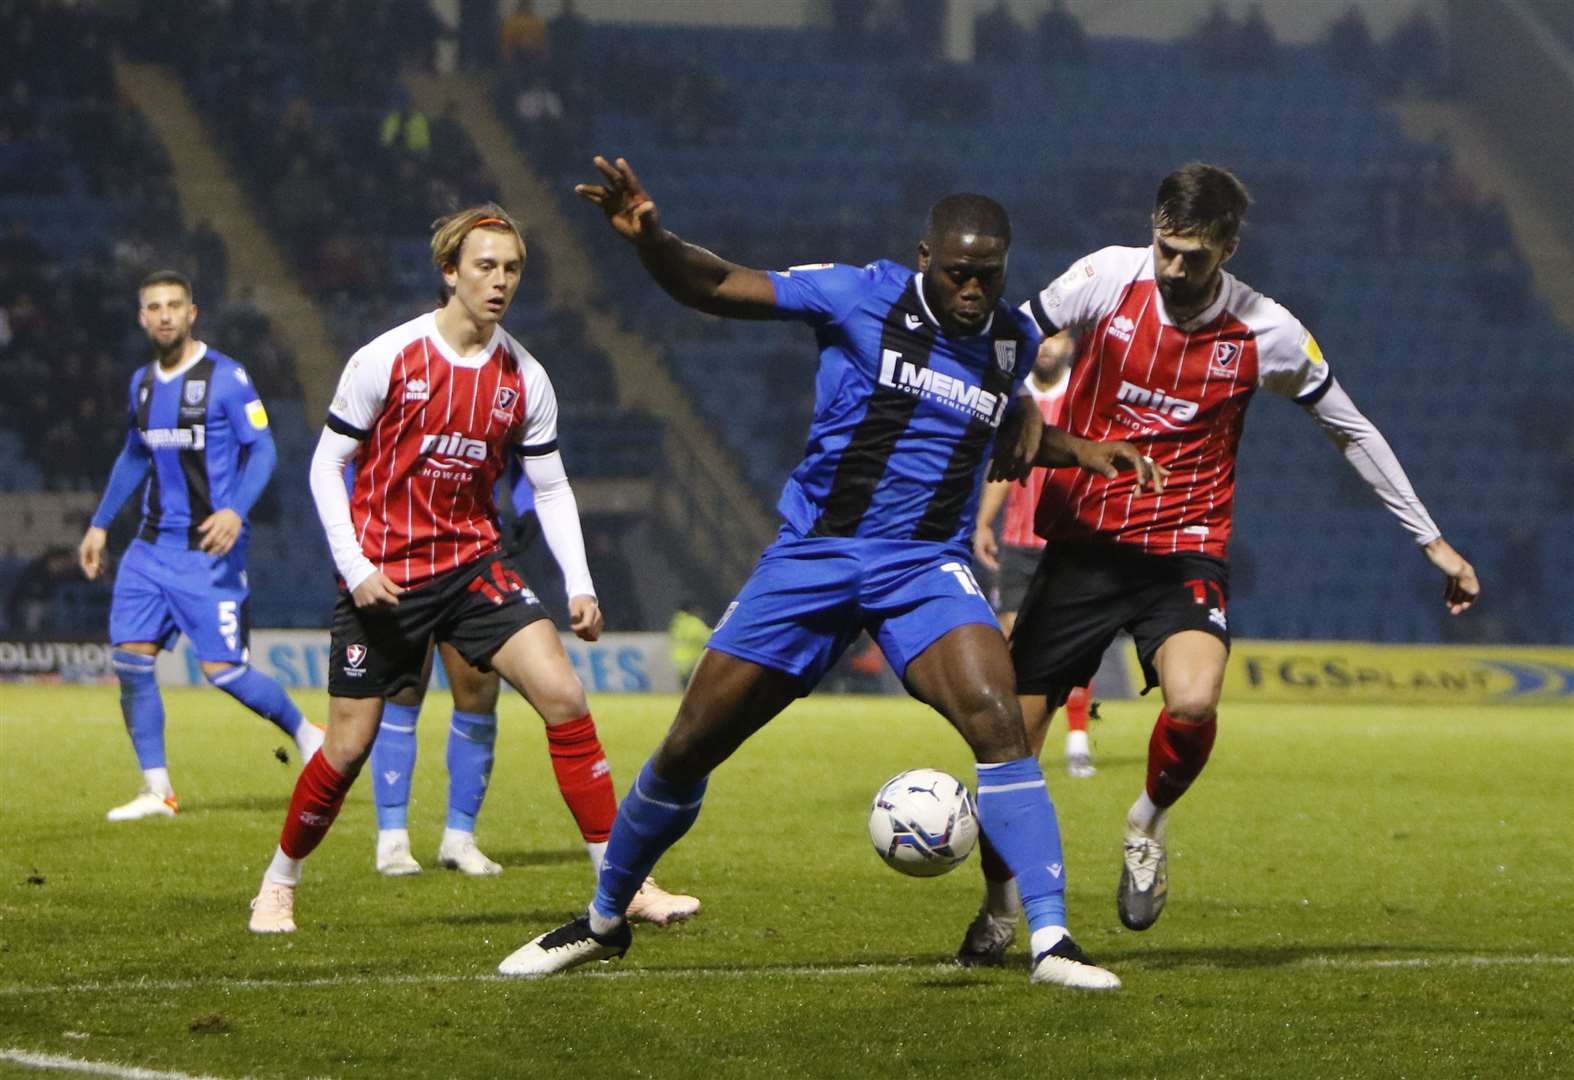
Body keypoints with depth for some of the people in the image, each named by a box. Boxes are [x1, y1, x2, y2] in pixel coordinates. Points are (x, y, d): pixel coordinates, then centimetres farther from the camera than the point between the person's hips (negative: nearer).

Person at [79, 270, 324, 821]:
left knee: (223, 669, -8)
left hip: (210, 549, -6)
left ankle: (306, 735, 18)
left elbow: (262, 450, -11)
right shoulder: (142, 382, 11)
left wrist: (236, 511, -27)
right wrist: (99, 524, 24)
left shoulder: (225, 378, -9)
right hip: (153, 544, 6)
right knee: (131, 659, -6)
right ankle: (157, 789, 1)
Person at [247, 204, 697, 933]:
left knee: (563, 695, -15)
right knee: (349, 747, 0)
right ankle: (279, 884, 25)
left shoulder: (523, 379, 1)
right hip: (383, 576, -3)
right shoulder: (387, 359, -10)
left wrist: (579, 585, -5)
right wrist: (355, 567, -16)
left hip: (474, 564, 3)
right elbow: (326, 466, -5)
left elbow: (550, 487, 7)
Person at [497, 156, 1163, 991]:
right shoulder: (862, 297, -7)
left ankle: (1050, 939, -22)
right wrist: (649, 240, -25)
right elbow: (715, 287, -7)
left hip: (926, 568, 1)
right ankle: (602, 921, 25)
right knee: (688, 748, 2)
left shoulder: (1012, 342, 6)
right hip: (811, 556, -1)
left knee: (995, 717, -26)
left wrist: (1079, 451, 12)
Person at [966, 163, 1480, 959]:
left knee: (1193, 704, -29)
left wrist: (1433, 542, 11)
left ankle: (1150, 820, 4)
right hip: (1079, 542, 1)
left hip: (1184, 549, -1)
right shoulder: (1108, 279, -8)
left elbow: (1352, 431, 7)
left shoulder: (1267, 334, -6)